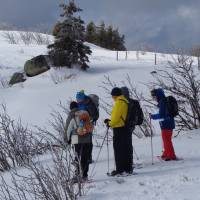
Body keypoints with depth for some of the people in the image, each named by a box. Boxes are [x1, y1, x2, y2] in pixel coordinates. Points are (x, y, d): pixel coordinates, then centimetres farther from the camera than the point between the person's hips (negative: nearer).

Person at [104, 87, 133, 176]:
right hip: (125, 128, 9)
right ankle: (128, 168, 16)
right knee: (125, 149, 12)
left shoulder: (119, 102, -14)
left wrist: (110, 123, -2)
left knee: (118, 149, -5)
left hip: (119, 128, -9)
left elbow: (116, 116, -18)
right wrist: (110, 121, 17)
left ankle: (120, 169, -5)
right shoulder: (125, 102, 16)